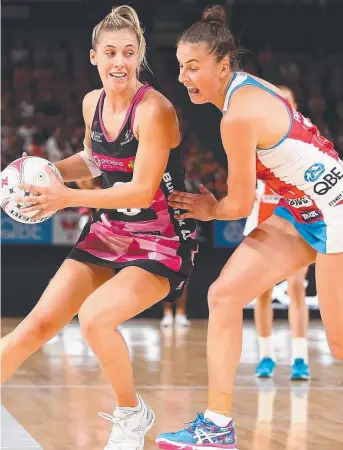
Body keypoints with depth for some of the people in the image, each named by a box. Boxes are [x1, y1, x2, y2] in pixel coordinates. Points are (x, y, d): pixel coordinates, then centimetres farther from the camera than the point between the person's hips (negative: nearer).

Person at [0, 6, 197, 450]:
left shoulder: (153, 110, -20)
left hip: (162, 243, -7)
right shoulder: (93, 102, 2)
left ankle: (131, 413, -4)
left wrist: (68, 198, -23)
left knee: (94, 317, -29)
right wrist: (47, 170, 4)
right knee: (38, 324, -2)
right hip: (108, 231, 7)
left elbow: (142, 191, -22)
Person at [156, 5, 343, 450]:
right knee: (224, 295, 0)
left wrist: (210, 209, 7)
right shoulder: (246, 87, 3)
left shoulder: (239, 116, -25)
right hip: (301, 210, 10)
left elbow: (240, 205, -15)